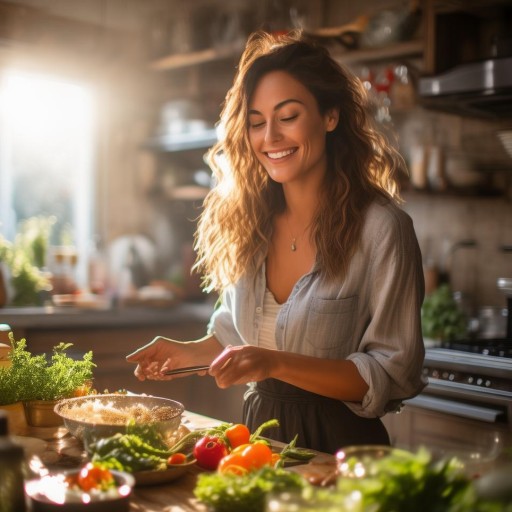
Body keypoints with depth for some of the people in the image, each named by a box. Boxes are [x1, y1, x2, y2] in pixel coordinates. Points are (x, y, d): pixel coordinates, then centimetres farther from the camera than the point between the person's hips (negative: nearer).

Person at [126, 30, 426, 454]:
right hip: (259, 433, 5)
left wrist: (278, 363, -23)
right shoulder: (248, 220, 5)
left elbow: (393, 376, -13)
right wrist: (188, 352, 1)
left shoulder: (380, 227, -12)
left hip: (336, 443, -4)